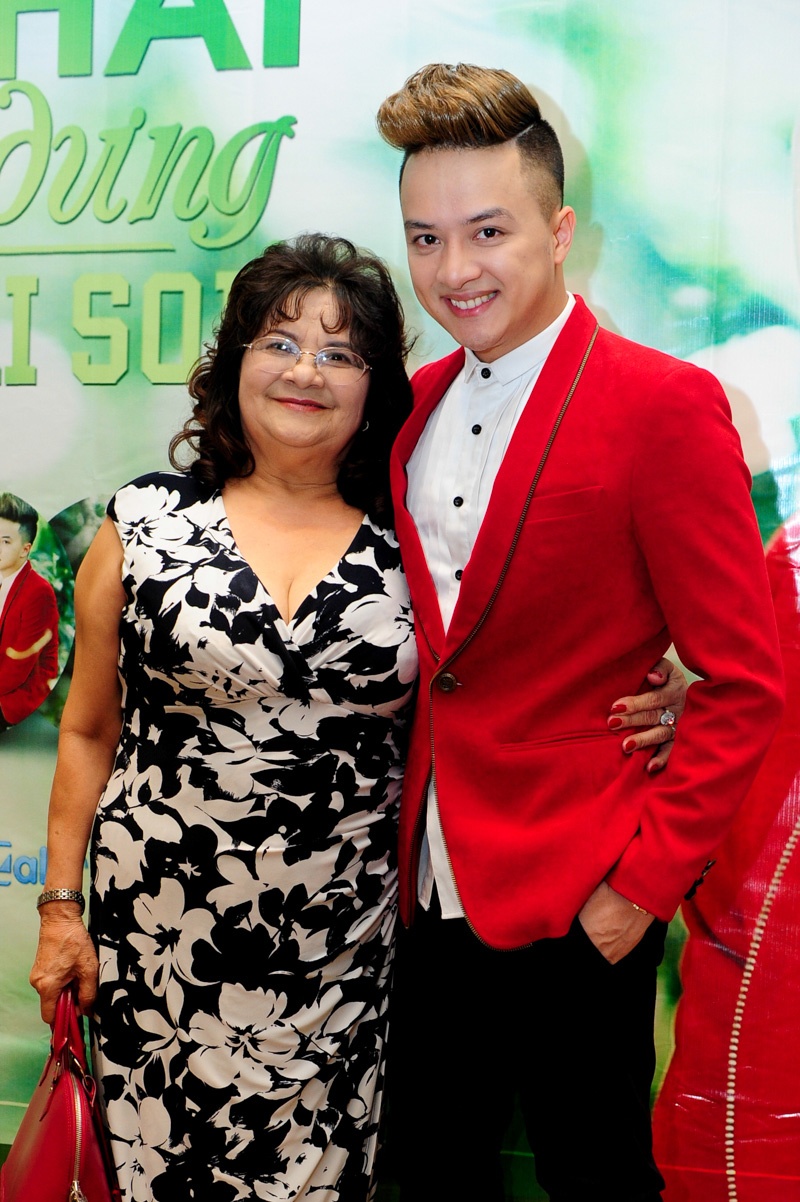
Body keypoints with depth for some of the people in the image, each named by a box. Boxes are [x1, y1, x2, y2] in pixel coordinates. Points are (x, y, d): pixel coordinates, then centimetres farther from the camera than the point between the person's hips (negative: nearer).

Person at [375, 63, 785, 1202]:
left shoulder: (664, 403, -14)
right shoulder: (418, 404, 6)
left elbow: (743, 682, -14)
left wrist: (646, 880, -16)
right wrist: (403, 840, 6)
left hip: (576, 911, -6)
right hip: (431, 888, 6)